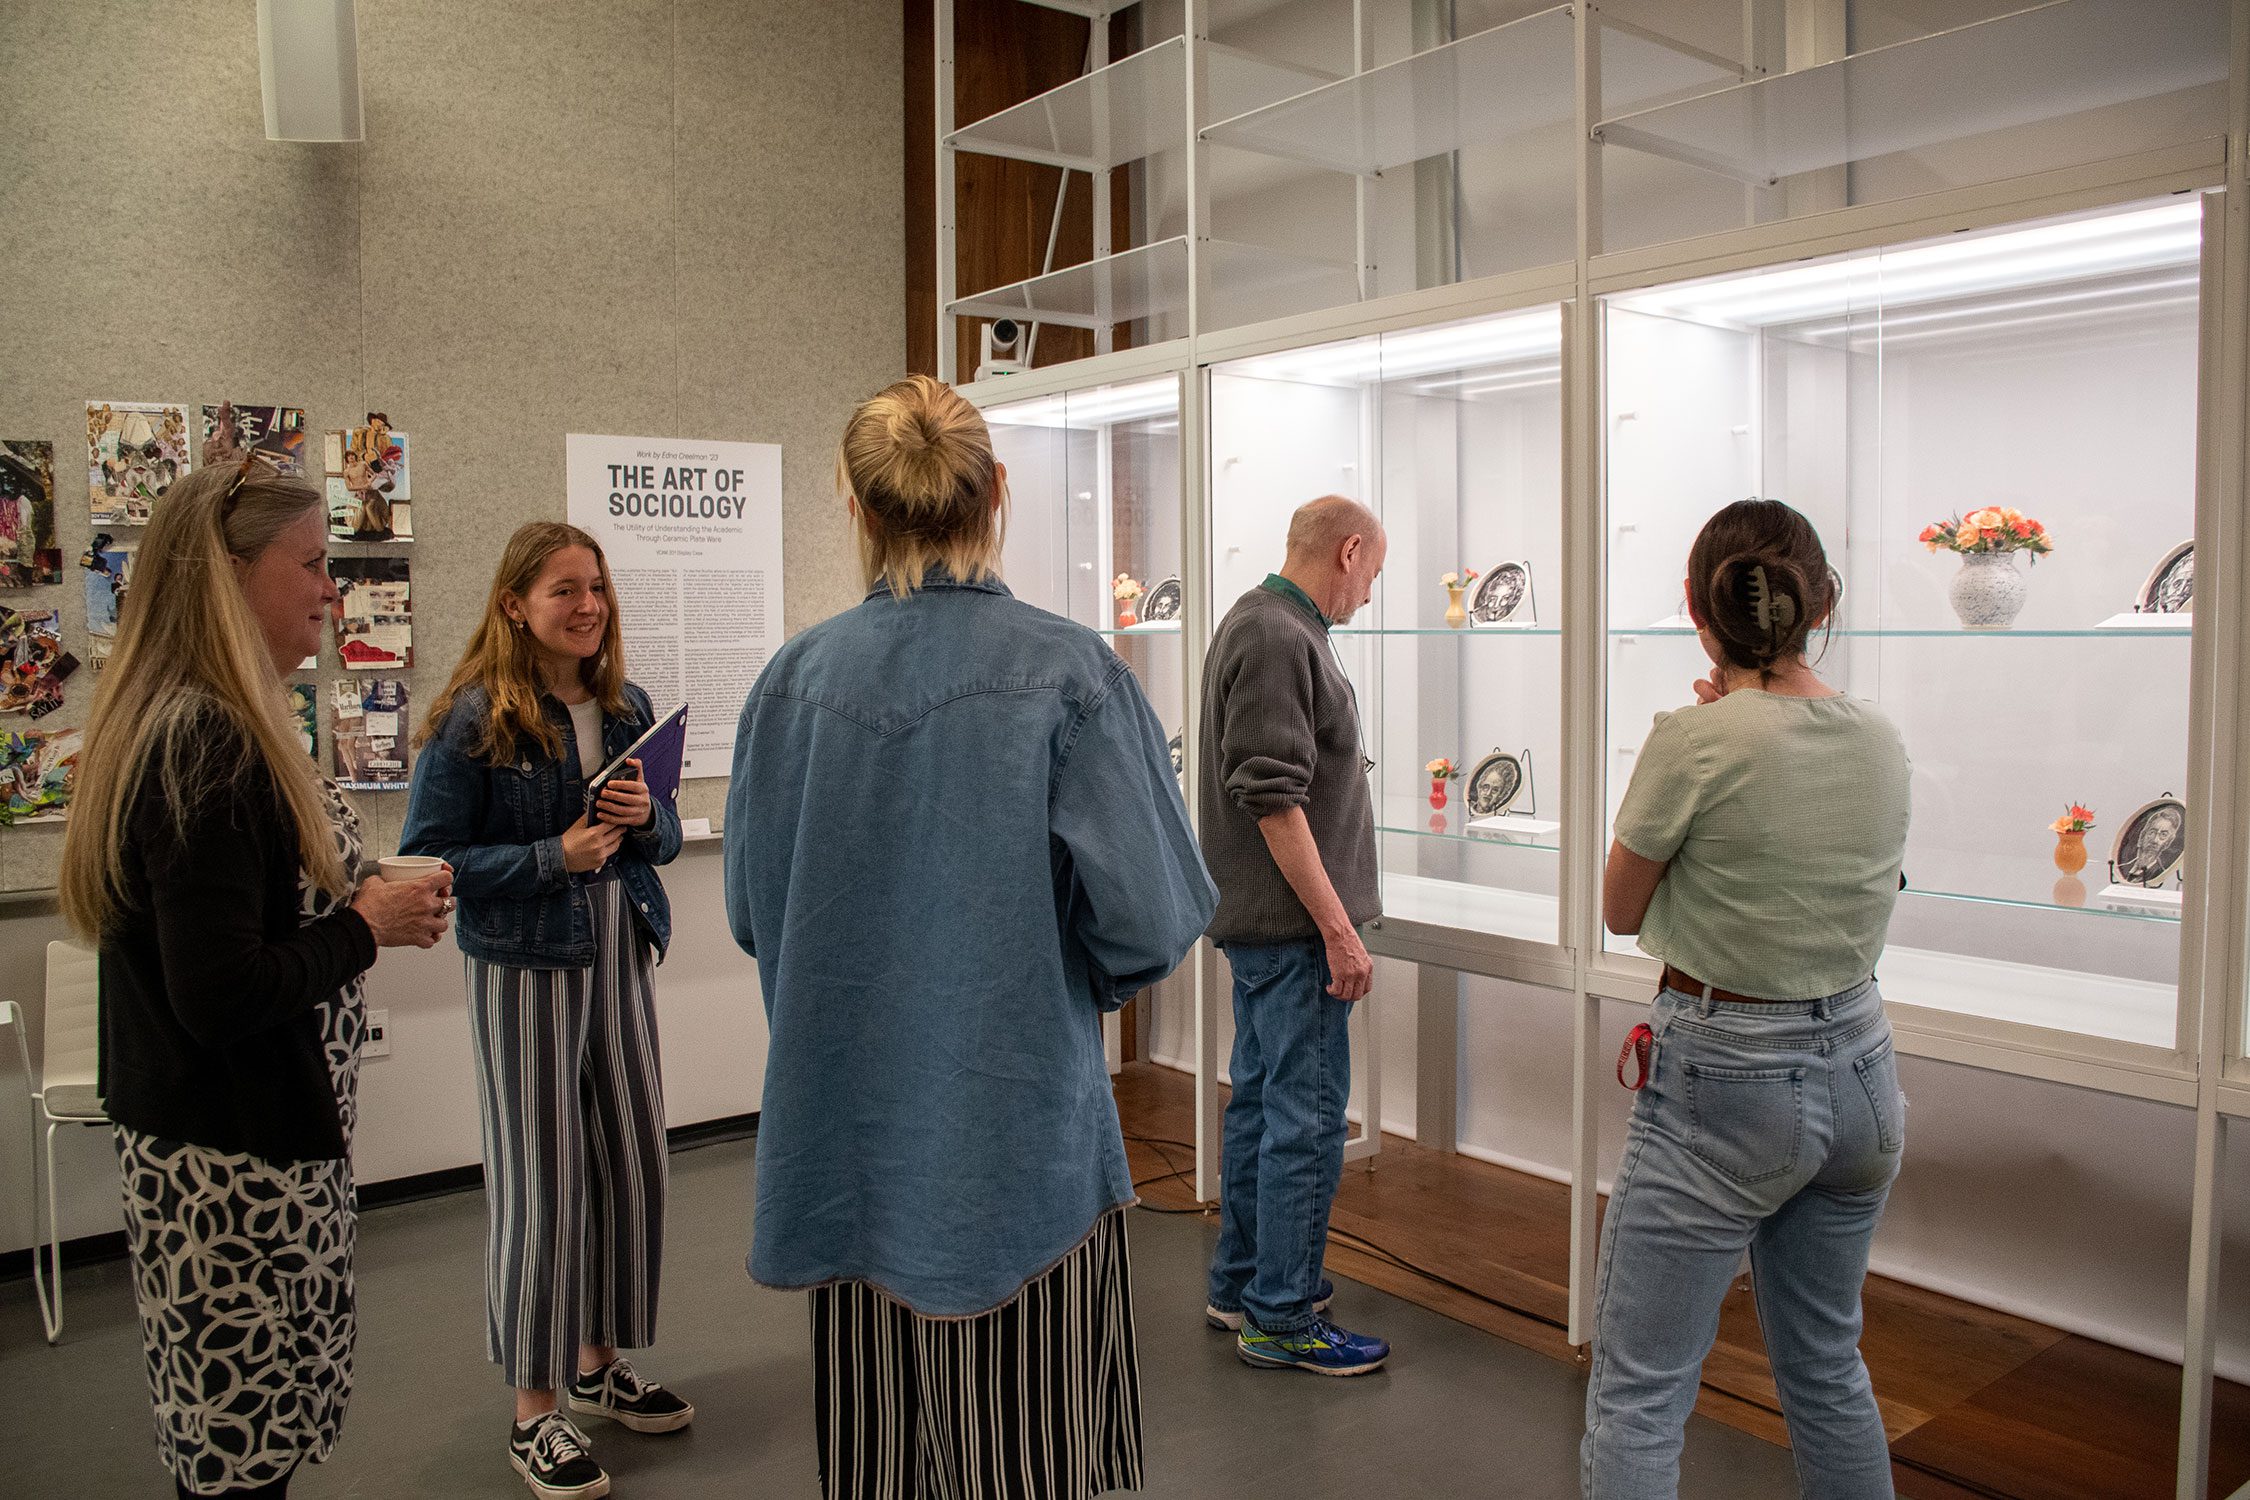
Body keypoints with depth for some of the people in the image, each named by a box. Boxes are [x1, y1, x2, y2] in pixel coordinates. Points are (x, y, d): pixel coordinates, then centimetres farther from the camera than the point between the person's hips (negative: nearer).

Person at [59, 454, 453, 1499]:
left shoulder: (211, 730, 10)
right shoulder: (204, 749, -22)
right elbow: (221, 998, -25)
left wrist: (364, 903, 3)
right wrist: (368, 926, -13)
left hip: (255, 1136, 10)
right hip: (236, 1163, -10)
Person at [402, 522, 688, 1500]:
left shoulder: (628, 710, 6)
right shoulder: (474, 719, -10)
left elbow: (665, 834, 14)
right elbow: (429, 856, -11)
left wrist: (648, 819, -9)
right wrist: (554, 856, -21)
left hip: (621, 958, 6)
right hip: (523, 968, -6)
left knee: (632, 1162, 11)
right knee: (541, 1182, 1)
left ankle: (602, 1364, 32)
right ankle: (535, 1413, 18)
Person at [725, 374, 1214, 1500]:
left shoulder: (795, 682, -5)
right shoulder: (1069, 673, -14)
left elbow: (753, 913, 4)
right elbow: (1151, 918, -15)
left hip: (851, 1144, 3)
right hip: (1022, 1140, -3)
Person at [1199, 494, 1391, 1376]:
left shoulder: (1263, 625, 16)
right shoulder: (1279, 638, -17)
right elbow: (1274, 799, -24)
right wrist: (1338, 927, -20)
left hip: (1261, 922, 11)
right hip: (1293, 923, -11)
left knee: (1260, 1100, 17)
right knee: (1306, 1116, -3)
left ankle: (1239, 1285, 29)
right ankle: (1279, 1316, 8)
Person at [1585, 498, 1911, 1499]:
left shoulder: (1697, 741, -17)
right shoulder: (1880, 742, 1)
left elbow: (1620, 911, -4)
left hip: (1724, 1085, -7)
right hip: (1856, 1073, 7)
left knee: (1636, 1394, 2)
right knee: (1827, 1370, 24)